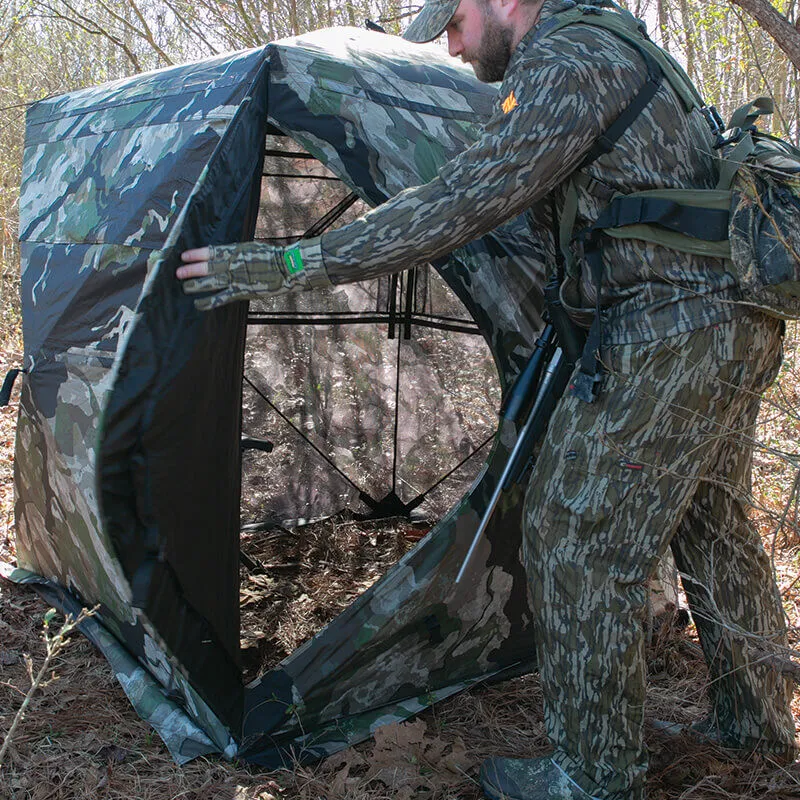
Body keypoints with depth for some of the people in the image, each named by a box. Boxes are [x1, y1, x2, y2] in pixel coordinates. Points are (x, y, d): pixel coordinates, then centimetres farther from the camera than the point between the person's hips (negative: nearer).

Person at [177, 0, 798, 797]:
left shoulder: (566, 66, -16)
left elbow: (461, 205, -24)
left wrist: (291, 265, -22)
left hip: (669, 334, -10)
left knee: (579, 537, -3)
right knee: (710, 524, 21)